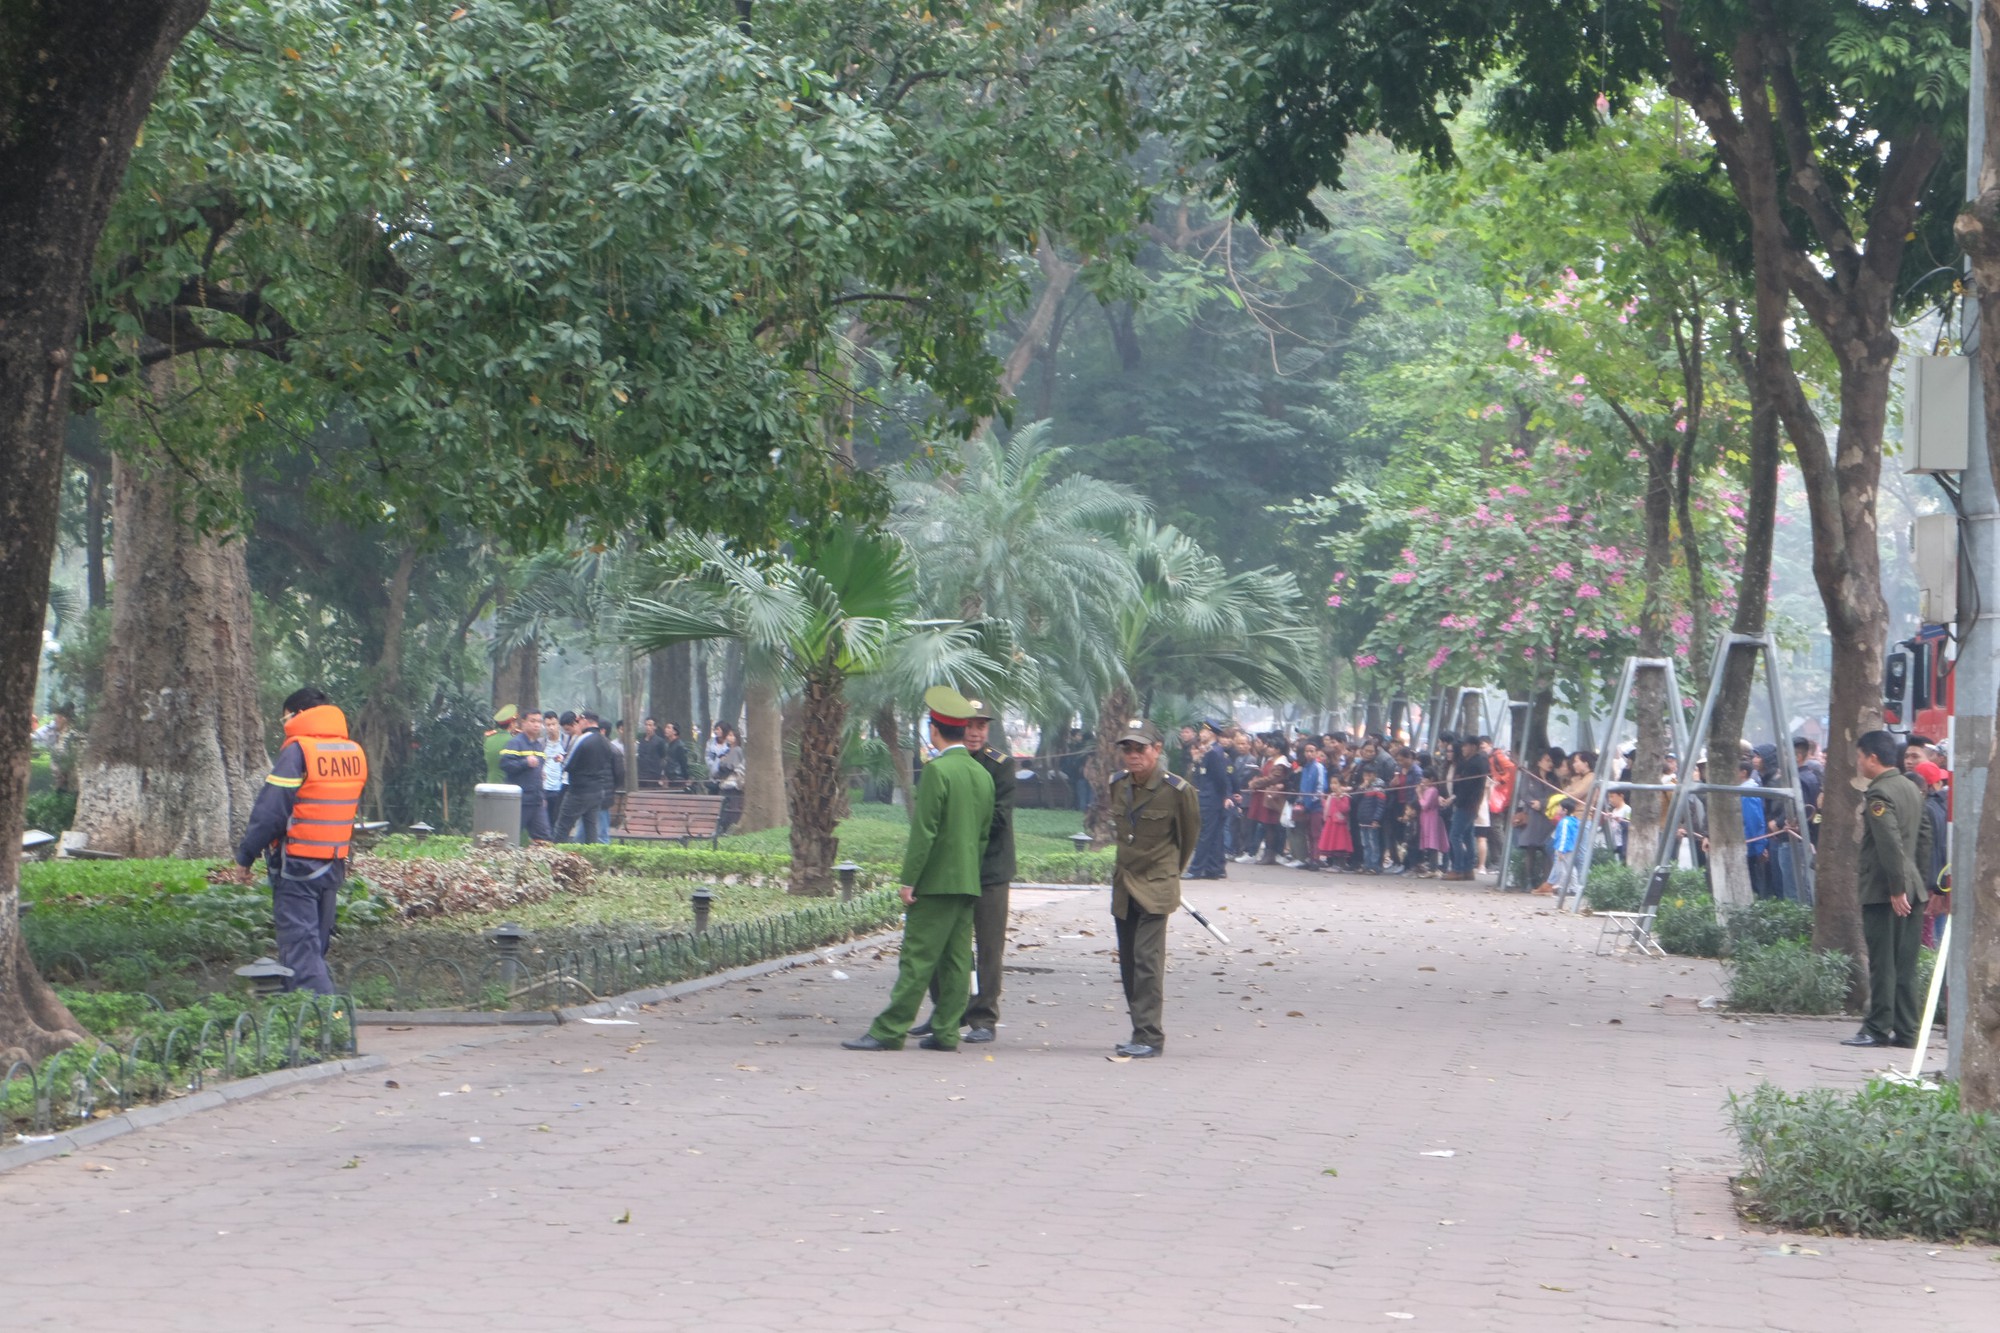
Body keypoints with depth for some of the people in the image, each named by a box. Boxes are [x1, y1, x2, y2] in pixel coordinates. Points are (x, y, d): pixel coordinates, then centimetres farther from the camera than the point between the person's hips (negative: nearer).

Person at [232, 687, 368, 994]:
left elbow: (270, 810, -14)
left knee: (299, 948, -6)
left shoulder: (298, 750, -13)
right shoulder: (354, 753, 10)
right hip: (334, 865, 7)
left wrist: (245, 853, -4)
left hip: (296, 866, -7)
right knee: (318, 944, 15)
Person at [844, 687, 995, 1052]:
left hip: (936, 883, -8)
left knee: (917, 958, -8)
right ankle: (946, 1032, 9)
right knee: (956, 961, 8)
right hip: (968, 883, 8)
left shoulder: (937, 771, -13)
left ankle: (889, 1030, -8)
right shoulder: (983, 775, 12)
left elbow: (924, 831, -16)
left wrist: (908, 880, -13)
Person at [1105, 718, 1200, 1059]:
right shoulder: (1118, 786, 4)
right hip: (1123, 886, 6)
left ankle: (1149, 1037, -14)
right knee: (1128, 962, 9)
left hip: (1156, 888, -6)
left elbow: (1189, 837, 4)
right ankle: (1142, 1034, 18)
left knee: (1147, 958, -15)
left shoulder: (1177, 791, -11)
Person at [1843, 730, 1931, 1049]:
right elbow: (1921, 840, 18)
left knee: (1882, 964, -6)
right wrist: (1921, 884, 20)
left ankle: (1878, 1029, -5)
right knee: (1905, 966, 8)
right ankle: (1905, 1031, 9)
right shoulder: (1912, 789, 16)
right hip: (1913, 888, 8)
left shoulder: (1878, 794, -12)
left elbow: (1891, 844, -21)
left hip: (1883, 891, -8)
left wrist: (1896, 889, -21)